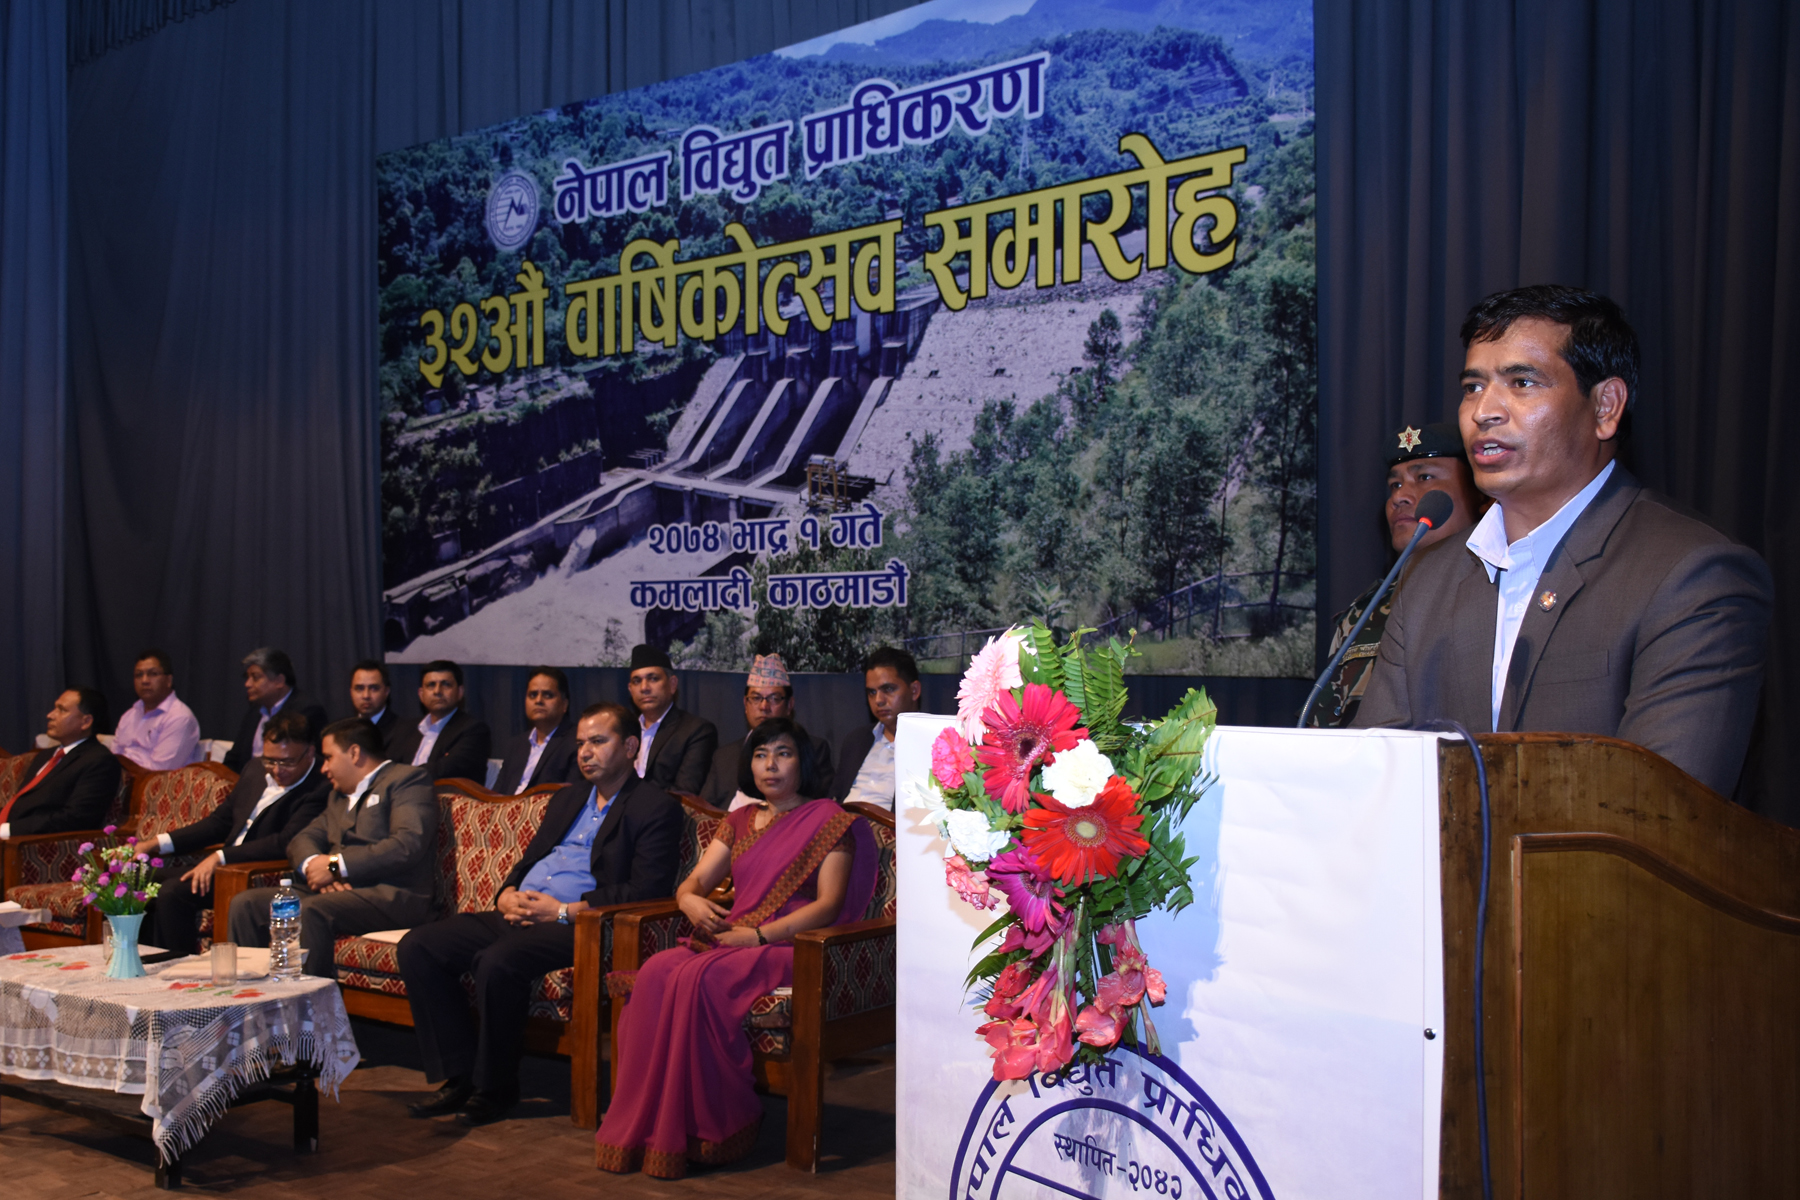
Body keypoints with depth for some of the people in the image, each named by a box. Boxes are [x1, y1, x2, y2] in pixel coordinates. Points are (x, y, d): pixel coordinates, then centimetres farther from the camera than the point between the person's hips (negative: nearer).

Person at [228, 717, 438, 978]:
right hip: (338, 889, 9)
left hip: (391, 895, -9)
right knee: (245, 903, -6)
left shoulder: (406, 779, 1)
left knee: (309, 911, -34)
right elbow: (303, 838, 20)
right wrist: (314, 864, -6)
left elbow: (409, 844, -15)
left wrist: (336, 865, -15)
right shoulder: (339, 795, 30)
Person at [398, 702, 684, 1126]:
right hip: (520, 913, 8)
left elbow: (648, 891, -13)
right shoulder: (567, 798, 24)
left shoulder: (656, 808, -2)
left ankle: (496, 1087, -13)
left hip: (579, 926, -8)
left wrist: (565, 911, -17)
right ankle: (461, 1076, -6)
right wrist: (507, 896, 2)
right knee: (417, 947, -9)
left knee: (498, 961, -34)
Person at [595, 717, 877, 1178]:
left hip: (790, 949, -6)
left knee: (698, 980, -33)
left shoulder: (828, 820, 3)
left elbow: (828, 905, -7)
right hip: (726, 939, 6)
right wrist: (691, 901, -9)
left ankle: (712, 1127, -23)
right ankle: (643, 1127, -25)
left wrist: (757, 935, -15)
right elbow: (694, 882, 17)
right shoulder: (740, 821, 23)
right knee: (654, 975, -25)